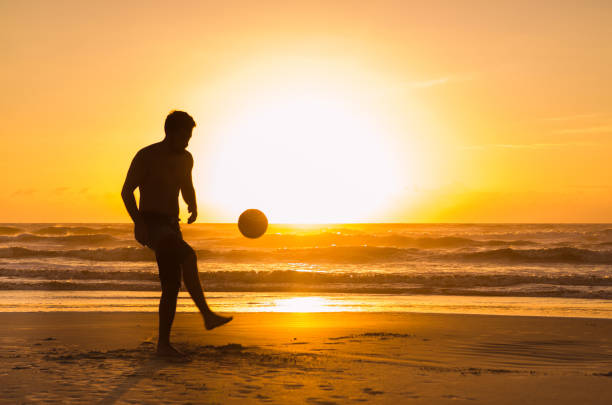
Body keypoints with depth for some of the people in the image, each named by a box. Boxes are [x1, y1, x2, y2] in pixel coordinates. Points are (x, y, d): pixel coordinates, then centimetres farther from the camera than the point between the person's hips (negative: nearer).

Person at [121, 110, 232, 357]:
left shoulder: (186, 159, 12)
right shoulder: (146, 156, -7)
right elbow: (126, 191, -6)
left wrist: (193, 206, 6)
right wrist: (138, 223, -19)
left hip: (171, 226, 7)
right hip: (150, 224, -7)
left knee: (172, 285, -1)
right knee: (188, 255, -30)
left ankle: (164, 344, 4)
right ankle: (207, 315, -33)